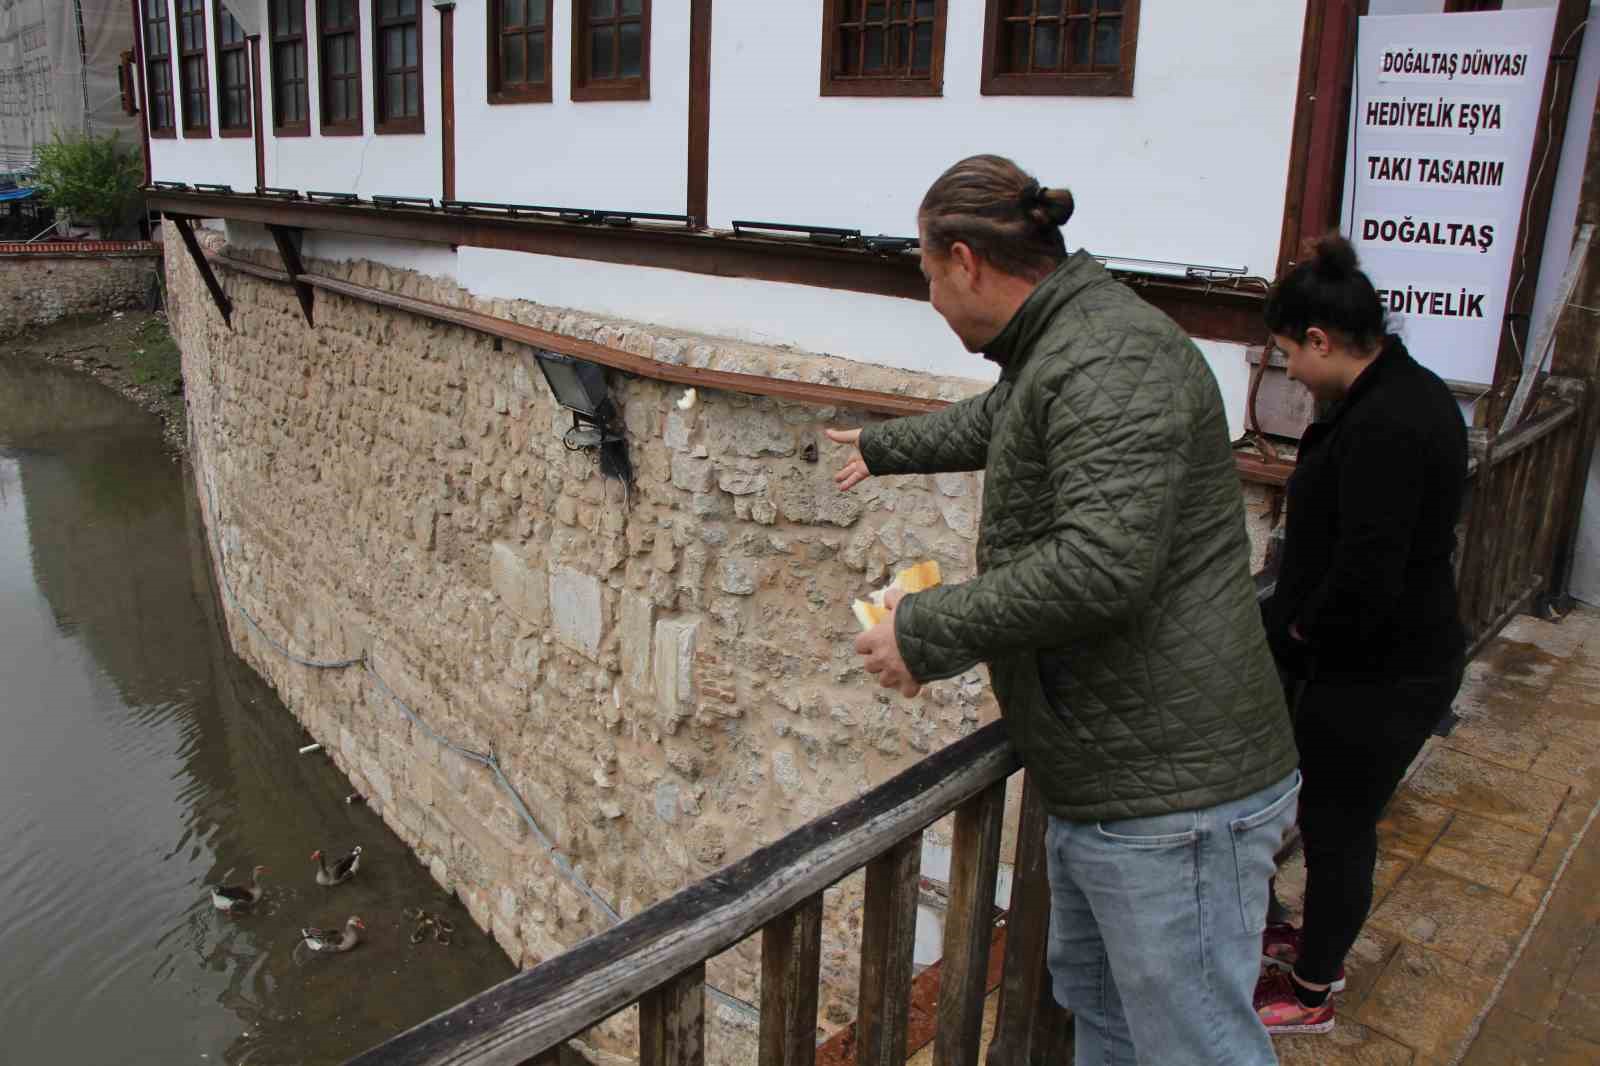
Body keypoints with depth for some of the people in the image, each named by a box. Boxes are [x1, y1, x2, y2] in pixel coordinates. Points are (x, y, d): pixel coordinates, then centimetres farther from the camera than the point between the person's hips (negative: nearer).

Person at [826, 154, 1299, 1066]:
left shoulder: (1111, 360, -22)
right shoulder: (1060, 349, 12)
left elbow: (1100, 564, -32)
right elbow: (988, 424, 33)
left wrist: (929, 630, -22)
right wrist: (886, 446, 50)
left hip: (1172, 796, -11)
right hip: (1107, 778, 11)